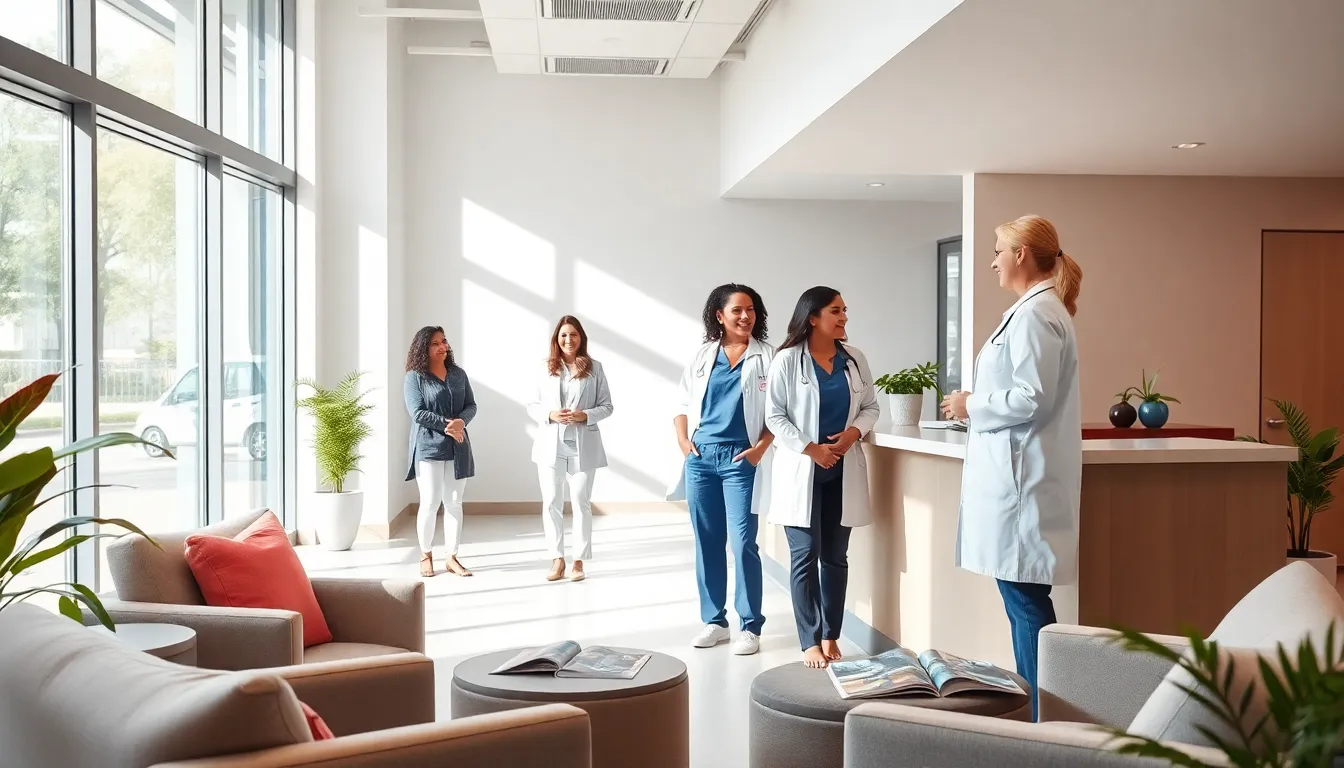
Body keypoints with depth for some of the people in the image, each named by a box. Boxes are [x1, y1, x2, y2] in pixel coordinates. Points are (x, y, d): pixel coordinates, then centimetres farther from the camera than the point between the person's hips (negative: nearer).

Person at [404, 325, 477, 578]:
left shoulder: (459, 374, 10)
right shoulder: (414, 377, -4)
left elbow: (471, 405, 7)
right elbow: (418, 413, -12)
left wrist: (461, 422, -14)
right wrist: (447, 425, -16)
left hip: (458, 448, 4)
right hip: (428, 447, -4)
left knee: (454, 503, 6)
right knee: (430, 503, -2)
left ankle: (452, 558, 13)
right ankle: (426, 555, 14)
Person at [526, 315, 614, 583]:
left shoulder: (594, 368, 2)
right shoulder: (546, 368, 4)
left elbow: (607, 406, 3)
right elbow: (532, 406, 6)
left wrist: (585, 415, -14)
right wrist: (550, 415, -13)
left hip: (582, 445, -1)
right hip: (551, 445, 1)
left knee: (581, 502, 3)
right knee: (551, 502, 5)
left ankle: (579, 561, 12)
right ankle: (557, 560, 14)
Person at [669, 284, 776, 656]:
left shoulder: (767, 357, 1)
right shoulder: (703, 356, 10)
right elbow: (682, 403, 16)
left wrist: (761, 447, -12)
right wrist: (682, 441, 3)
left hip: (740, 459, -4)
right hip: (700, 458, 4)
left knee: (743, 543, -7)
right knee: (707, 541, 9)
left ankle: (750, 626, 2)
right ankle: (714, 621, 19)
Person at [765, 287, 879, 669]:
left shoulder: (855, 359, 6)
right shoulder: (788, 360, -5)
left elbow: (871, 407, 11)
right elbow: (775, 415, -6)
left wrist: (854, 433, -9)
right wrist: (810, 449, -13)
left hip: (843, 471, 4)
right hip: (801, 470, -3)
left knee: (836, 557, 7)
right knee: (805, 556, -4)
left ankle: (831, 636, 17)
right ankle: (810, 642, 2)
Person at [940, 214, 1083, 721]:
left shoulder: (1036, 313, -14)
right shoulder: (1035, 310, 17)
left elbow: (1032, 398, -21)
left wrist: (971, 407, -9)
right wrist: (976, 405, 12)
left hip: (1023, 476, -10)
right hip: (1015, 471, 10)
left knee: (1025, 598, -6)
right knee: (1023, 597, 14)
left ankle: (1043, 717, 1)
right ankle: (1033, 705, 22)